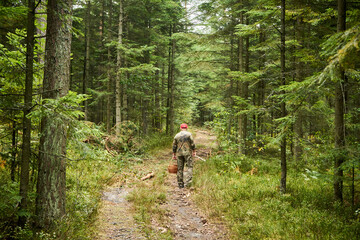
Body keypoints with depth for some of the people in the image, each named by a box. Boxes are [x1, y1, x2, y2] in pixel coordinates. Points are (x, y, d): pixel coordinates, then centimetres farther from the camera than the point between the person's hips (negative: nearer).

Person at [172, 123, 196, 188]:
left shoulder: (177, 135, 8)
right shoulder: (189, 134, -2)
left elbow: (174, 146, 10)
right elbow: (192, 143, -7)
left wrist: (174, 154, 17)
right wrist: (194, 151, 2)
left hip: (179, 153, 4)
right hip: (187, 152, -4)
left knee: (180, 168, 8)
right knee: (189, 167, 0)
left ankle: (180, 184, 11)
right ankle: (188, 181, -16)